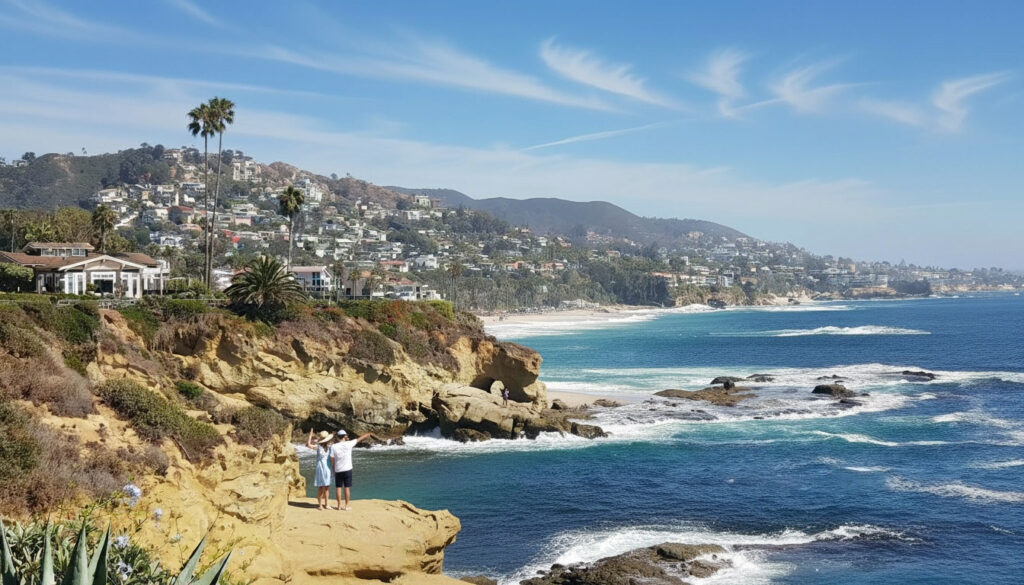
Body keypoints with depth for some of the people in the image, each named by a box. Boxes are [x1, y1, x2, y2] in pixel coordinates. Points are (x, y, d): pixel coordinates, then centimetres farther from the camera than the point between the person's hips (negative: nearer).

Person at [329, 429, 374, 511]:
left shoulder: (333, 447, -7)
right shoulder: (348, 444, -10)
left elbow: (332, 460, -3)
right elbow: (360, 438, 4)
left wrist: (333, 470, 10)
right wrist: (368, 434, 18)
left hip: (338, 470, 1)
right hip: (347, 470, -1)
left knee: (338, 488, 8)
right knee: (347, 488, 5)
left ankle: (339, 505, 12)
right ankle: (347, 506, 7)